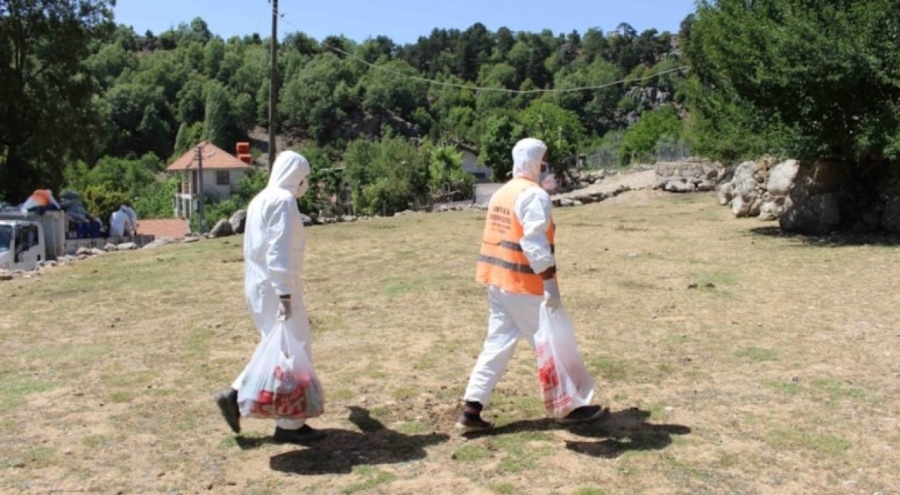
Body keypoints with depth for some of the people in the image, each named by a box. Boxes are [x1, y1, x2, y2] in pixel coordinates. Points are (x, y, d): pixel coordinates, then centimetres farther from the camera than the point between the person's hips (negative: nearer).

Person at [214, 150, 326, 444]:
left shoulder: (261, 199, 17)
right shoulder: (283, 200, -13)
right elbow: (279, 252, -21)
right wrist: (285, 294, -24)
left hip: (257, 284, 10)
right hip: (275, 286, -10)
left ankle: (234, 395, 14)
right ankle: (290, 425, 4)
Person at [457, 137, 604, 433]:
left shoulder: (501, 193, 16)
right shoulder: (534, 195, -13)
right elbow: (534, 242, -22)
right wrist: (550, 282, -24)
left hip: (498, 280, 9)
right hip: (525, 283, -9)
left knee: (498, 343, 10)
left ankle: (472, 410, 6)